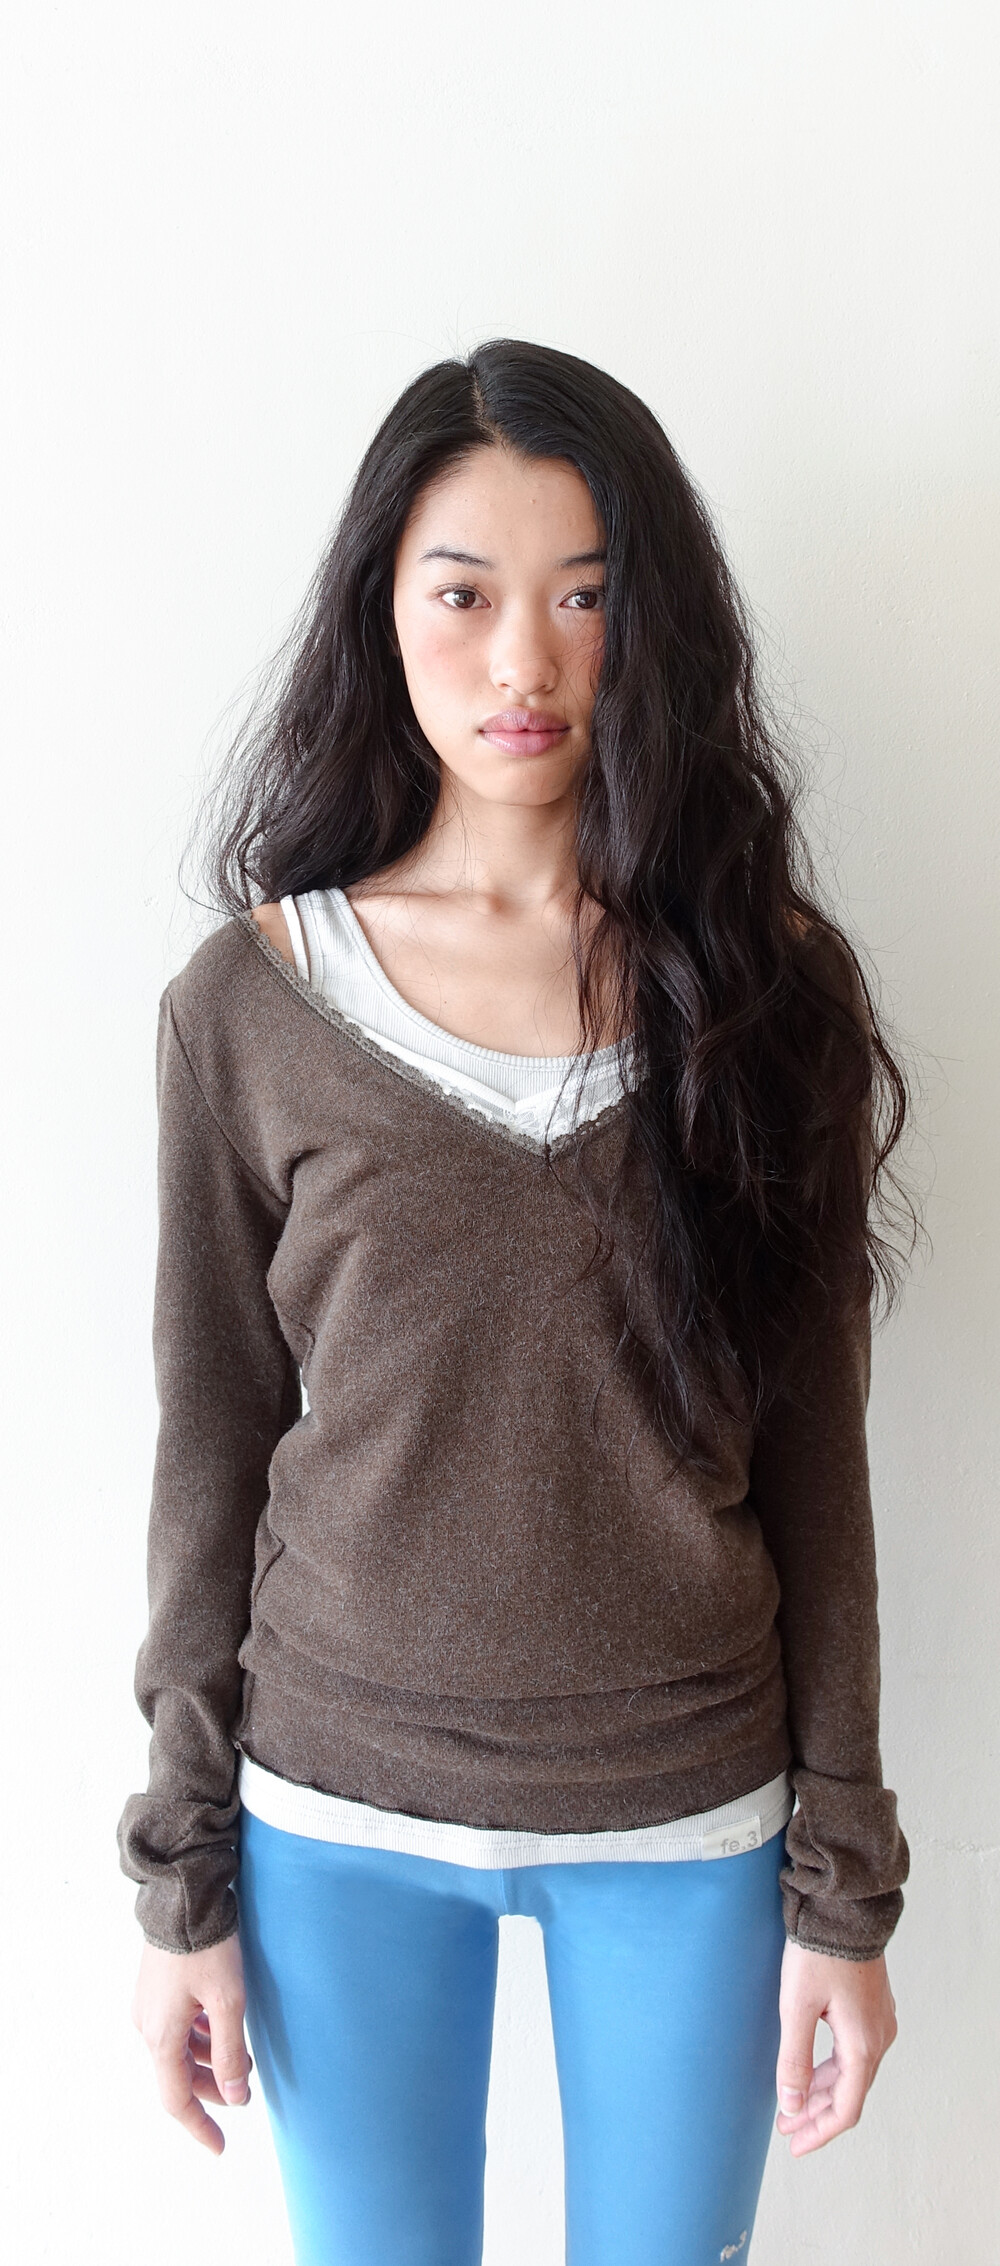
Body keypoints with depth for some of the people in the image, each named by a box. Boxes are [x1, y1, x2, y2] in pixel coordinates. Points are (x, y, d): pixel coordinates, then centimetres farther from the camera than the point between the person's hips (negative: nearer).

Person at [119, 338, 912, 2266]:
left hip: (688, 1817, 1)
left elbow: (813, 1453, -2)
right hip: (343, 1816, 0)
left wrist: (841, 1887, 0)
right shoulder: (251, 1004, -8)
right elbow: (211, 1454, -2)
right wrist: (182, 1879, 2)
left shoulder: (761, 982, -5)